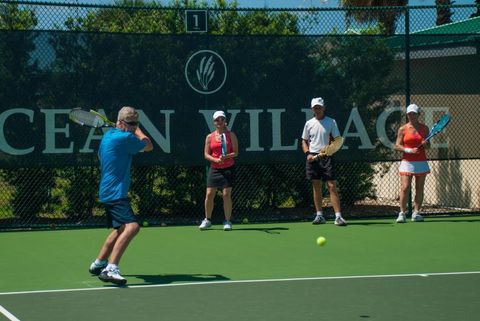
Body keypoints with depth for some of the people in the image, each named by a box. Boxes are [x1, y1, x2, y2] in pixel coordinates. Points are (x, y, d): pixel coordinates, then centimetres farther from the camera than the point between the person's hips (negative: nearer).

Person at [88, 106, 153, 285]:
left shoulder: (108, 135, 13)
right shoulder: (125, 138, -15)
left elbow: (100, 156, 32)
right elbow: (149, 146, 0)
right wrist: (137, 131, 15)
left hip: (107, 192, 11)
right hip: (116, 193, -11)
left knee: (121, 228, 26)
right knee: (132, 226, -25)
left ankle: (98, 264, 36)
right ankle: (110, 269, -34)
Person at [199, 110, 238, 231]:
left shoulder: (231, 135, 2)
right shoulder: (209, 137, 7)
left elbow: (235, 152, -2)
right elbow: (206, 154, 4)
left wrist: (226, 157, -19)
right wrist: (216, 160, -14)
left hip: (228, 168, -2)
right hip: (214, 168, 2)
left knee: (226, 194, -7)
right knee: (209, 194, 1)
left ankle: (227, 221, 2)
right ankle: (207, 220, 16)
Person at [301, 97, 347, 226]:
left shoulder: (331, 122, 3)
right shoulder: (309, 123, 10)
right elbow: (304, 141, 15)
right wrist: (308, 153, -2)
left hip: (326, 157, -3)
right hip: (313, 158, 3)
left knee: (332, 186, -9)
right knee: (316, 187, 6)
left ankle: (338, 216, -11)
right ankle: (319, 215, 14)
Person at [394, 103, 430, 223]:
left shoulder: (424, 128, 8)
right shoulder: (403, 129, 2)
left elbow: (428, 145, 12)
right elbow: (397, 146, -1)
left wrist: (425, 144, -11)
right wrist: (409, 150, -15)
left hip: (421, 162, 2)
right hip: (407, 162, -2)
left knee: (419, 188, 2)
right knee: (405, 188, -8)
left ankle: (416, 213, 7)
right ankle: (402, 213, -4)